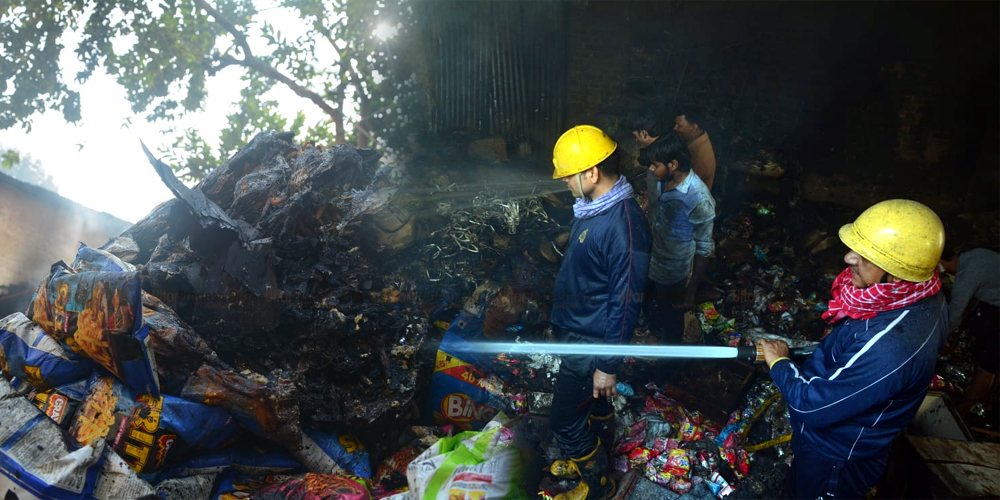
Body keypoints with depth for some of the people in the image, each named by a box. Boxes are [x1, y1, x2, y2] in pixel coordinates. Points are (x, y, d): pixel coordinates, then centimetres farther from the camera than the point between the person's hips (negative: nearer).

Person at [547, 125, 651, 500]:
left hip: (590, 342, -8)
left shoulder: (624, 226, -30)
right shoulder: (592, 206, 0)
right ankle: (592, 458, 48)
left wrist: (608, 365, -20)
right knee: (595, 403, 27)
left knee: (566, 422, 6)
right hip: (576, 330, 8)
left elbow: (626, 301, -26)